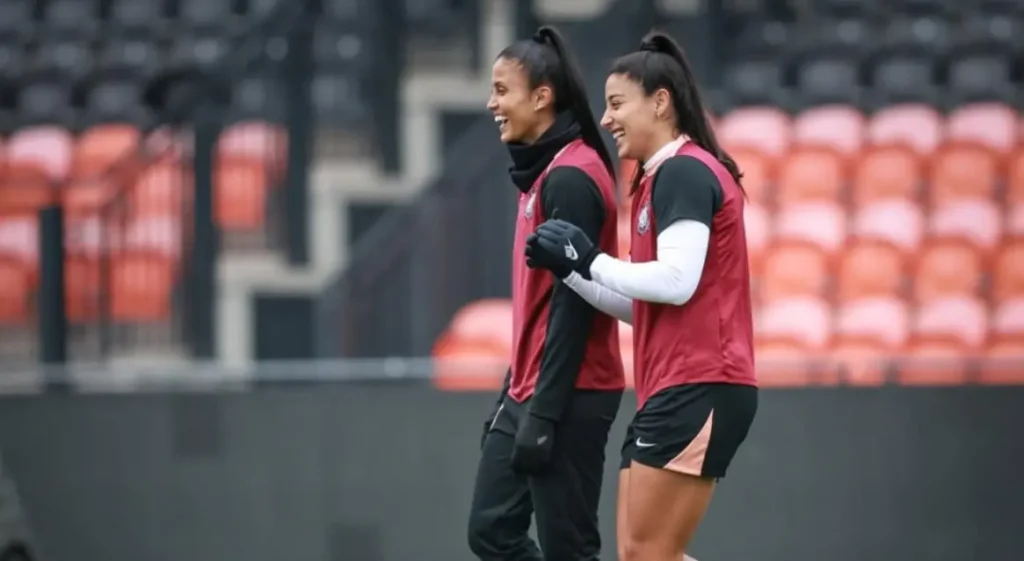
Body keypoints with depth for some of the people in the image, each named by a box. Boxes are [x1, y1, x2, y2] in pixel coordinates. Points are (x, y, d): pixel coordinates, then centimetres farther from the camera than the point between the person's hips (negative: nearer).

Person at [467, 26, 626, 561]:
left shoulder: (570, 179, -15)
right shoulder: (544, 174, 14)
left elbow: (573, 303, -20)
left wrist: (544, 413, -22)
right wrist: (513, 396, 20)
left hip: (568, 398, -10)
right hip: (532, 393, 10)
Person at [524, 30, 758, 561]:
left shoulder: (683, 172, -10)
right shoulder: (661, 179, 21)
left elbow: (676, 282, -21)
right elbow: (641, 306, 20)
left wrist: (590, 260, -10)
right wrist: (568, 268, 10)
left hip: (698, 390, -10)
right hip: (673, 392, 10)